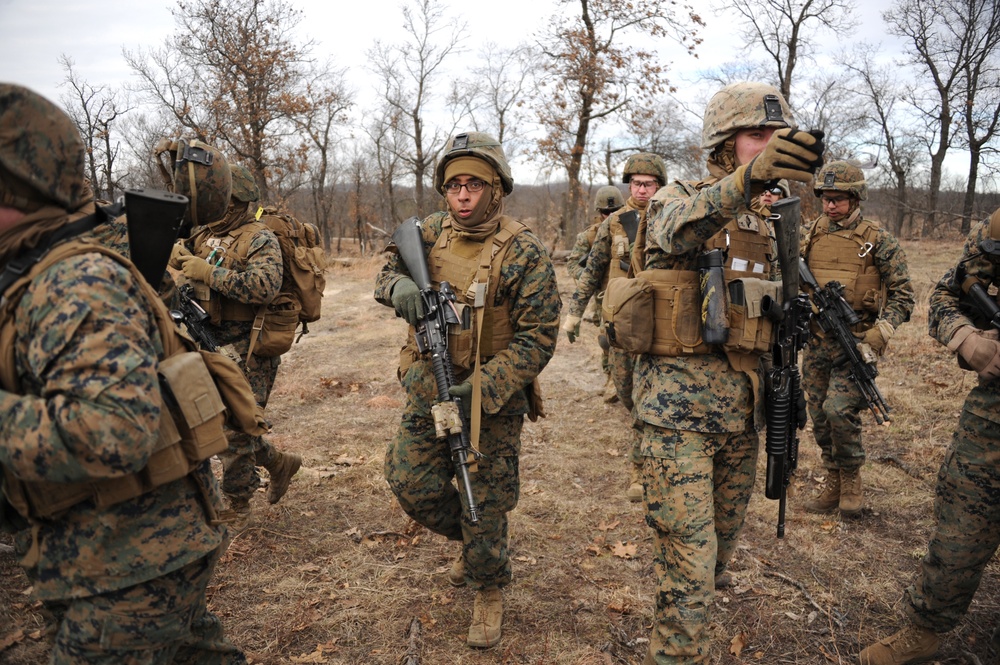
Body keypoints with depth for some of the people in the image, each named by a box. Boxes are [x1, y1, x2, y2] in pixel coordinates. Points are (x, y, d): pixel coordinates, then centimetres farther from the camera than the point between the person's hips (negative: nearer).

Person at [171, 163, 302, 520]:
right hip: (214, 344, 9)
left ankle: (236, 504, 15)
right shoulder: (204, 233, 12)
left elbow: (265, 286, -29)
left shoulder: (259, 239, -12)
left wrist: (209, 271, -29)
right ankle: (280, 463, 33)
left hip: (246, 348, -8)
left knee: (235, 425, -1)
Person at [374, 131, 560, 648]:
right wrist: (398, 285, -11)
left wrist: (484, 388, -24)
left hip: (491, 400, -5)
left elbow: (538, 337, -15)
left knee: (485, 504, 6)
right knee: (411, 484, 10)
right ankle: (472, 541, 39)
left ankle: (489, 590, 32)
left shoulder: (523, 252, -14)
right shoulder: (430, 233, 1)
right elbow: (388, 270, 15)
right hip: (427, 390, 5)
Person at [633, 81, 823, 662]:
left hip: (743, 412, 7)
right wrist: (749, 177, -50)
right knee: (689, 557, -6)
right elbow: (678, 230, -32)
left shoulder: (765, 224, 13)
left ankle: (687, 618, 40)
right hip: (680, 410, -6)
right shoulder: (677, 199, -6)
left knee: (722, 545, 18)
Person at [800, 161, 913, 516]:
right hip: (816, 341, 5)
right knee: (820, 417, 8)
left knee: (839, 410, -16)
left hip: (855, 342, -4)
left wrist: (874, 341, -14)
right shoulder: (811, 235, 6)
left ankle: (852, 480, 8)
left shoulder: (879, 241, -5)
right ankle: (833, 485, 25)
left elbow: (902, 296, -5)